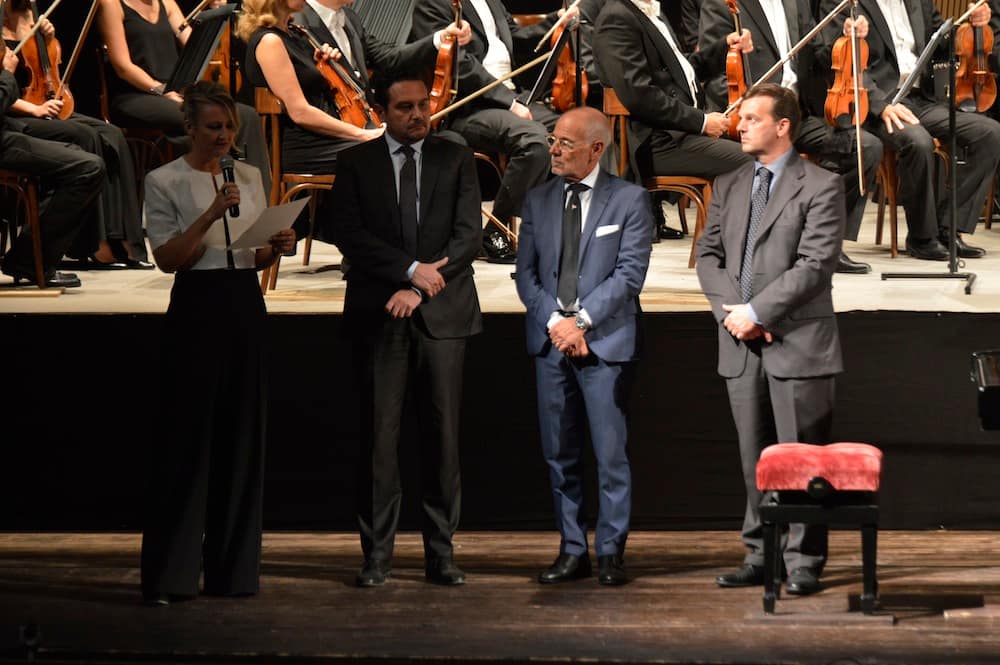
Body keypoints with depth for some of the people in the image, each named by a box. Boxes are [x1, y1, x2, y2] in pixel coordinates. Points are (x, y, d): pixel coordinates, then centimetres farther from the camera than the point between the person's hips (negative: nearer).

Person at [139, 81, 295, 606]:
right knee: (186, 438, -6)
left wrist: (277, 246, -5)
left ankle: (233, 567, 13)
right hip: (197, 309, -5)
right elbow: (167, 258, -9)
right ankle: (168, 575, -2)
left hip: (246, 307, 5)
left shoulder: (249, 177, 13)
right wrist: (210, 217, -21)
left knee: (242, 436, 6)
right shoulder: (165, 181, -2)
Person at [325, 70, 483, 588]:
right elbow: (350, 235, -3)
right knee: (379, 437, -2)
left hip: (442, 313, 1)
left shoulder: (455, 160, 9)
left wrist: (419, 289, -9)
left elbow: (469, 233, 0)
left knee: (442, 435, 0)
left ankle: (441, 554, 5)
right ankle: (377, 554, 2)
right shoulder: (356, 163, 8)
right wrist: (412, 269, -13)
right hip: (378, 315, -1)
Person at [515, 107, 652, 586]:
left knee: (610, 453, -3)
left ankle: (611, 551, 5)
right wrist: (555, 321, -7)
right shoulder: (538, 200, 12)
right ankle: (572, 550, 14)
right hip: (550, 342, 4)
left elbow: (629, 273, -7)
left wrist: (581, 320, -13)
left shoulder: (629, 200, 0)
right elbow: (526, 272, 9)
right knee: (559, 453, 6)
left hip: (604, 342, -4)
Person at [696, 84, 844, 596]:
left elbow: (815, 264, -13)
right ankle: (760, 555, 16)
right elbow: (709, 255, 12)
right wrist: (731, 309, -6)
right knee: (754, 457, 9)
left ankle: (803, 562, 4)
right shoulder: (728, 186, 15)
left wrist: (755, 311, -15)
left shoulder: (820, 187, -4)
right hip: (741, 345, 6)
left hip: (797, 343, -6)